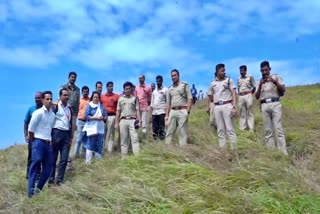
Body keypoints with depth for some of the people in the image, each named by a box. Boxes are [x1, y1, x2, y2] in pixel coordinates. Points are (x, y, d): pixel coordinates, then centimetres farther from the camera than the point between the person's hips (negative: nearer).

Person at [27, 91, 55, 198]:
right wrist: (31, 139, 4)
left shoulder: (53, 114, 12)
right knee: (35, 164, -11)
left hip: (48, 143, 7)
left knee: (48, 167, 5)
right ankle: (31, 191, -8)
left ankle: (38, 188, 18)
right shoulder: (38, 112, -8)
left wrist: (51, 140, 11)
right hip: (38, 142, -7)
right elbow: (31, 128, -7)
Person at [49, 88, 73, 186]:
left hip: (66, 134, 6)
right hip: (57, 132, -5)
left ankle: (60, 180, 11)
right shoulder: (55, 106, -4)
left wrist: (70, 137, 15)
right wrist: (51, 136, -12)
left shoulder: (69, 108, 14)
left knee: (64, 159, 3)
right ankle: (51, 179, 13)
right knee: (53, 158, 2)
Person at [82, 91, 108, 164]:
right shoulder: (89, 105, 1)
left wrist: (103, 118, -12)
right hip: (92, 128, -4)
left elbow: (106, 117, 10)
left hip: (100, 129, 4)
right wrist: (96, 118, -17)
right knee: (90, 146, -3)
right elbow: (86, 116, -9)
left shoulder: (102, 106, 12)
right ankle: (88, 162, 3)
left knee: (100, 146, 6)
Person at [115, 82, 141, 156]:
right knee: (123, 140, 3)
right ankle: (124, 157, 7)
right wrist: (116, 123, 6)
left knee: (135, 139, -11)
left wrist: (139, 120, -6)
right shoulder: (120, 99, 17)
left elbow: (137, 110, 6)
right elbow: (118, 111, 14)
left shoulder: (134, 98, 13)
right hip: (123, 121, 2)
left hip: (132, 120, -2)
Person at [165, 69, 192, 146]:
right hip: (172, 112, 5)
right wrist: (166, 115, 10)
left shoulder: (185, 85, 5)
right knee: (169, 132, 2)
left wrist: (187, 111, -13)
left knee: (182, 132, -5)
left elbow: (190, 99, -2)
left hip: (182, 111, -5)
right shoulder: (170, 89, 18)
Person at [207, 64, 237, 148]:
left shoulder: (229, 80, 4)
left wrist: (234, 107, -13)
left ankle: (234, 149, -3)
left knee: (230, 129, -5)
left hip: (227, 106, -3)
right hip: (217, 107, 3)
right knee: (220, 130, 6)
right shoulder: (212, 83, 10)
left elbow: (233, 94, -4)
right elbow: (210, 97, 20)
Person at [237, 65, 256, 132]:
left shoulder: (250, 77, 1)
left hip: (248, 95, -4)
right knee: (242, 112, 5)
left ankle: (251, 128, -1)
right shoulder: (238, 79, 12)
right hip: (241, 96, 4)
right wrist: (239, 94, 9)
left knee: (249, 112, -3)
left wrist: (250, 94, 4)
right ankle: (242, 127, 10)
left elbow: (254, 87, 5)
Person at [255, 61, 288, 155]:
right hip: (264, 106, 3)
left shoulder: (276, 77, 11)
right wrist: (260, 85, -2)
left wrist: (275, 82, -10)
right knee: (268, 130, 0)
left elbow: (283, 90, 3)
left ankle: (283, 152, -10)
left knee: (278, 128, -10)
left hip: (275, 104, -3)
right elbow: (257, 97, 10)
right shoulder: (259, 81, 18)